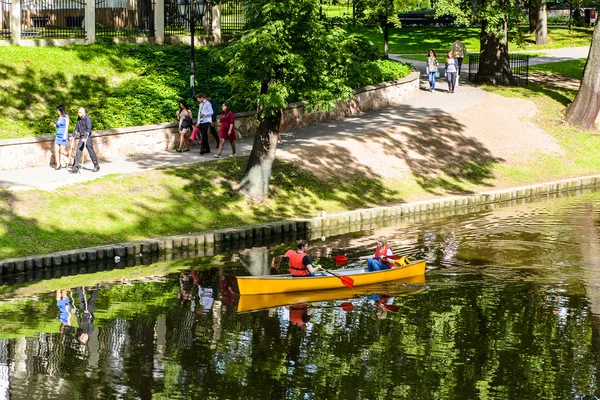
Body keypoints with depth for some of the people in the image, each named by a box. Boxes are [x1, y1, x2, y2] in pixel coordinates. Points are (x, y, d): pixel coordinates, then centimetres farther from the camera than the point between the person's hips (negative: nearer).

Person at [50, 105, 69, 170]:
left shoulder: (65, 117, -5)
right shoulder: (58, 118, 13)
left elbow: (67, 126, -8)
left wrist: (65, 135, -16)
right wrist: (53, 124, 0)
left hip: (63, 135, -6)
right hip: (58, 135, 6)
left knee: (62, 151, -7)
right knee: (56, 150, -2)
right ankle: (58, 165, 2)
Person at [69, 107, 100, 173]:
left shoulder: (87, 118, -14)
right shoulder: (79, 118, 10)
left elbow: (89, 129, -22)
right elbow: (77, 128, 19)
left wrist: (85, 138, -31)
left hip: (87, 137, -7)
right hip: (81, 137, 7)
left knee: (91, 151, 2)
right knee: (78, 152, -1)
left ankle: (96, 166, 17)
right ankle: (75, 168, -4)